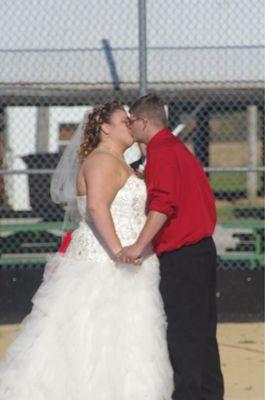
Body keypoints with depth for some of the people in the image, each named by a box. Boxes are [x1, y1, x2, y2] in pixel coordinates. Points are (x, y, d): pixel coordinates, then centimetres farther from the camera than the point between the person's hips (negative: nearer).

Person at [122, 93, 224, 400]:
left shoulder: (161, 153, -13)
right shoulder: (179, 149, 17)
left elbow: (163, 205, -27)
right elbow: (205, 198, 21)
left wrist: (139, 245, -34)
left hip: (179, 256, -10)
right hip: (202, 247, 10)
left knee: (181, 332, -7)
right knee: (202, 331, 14)